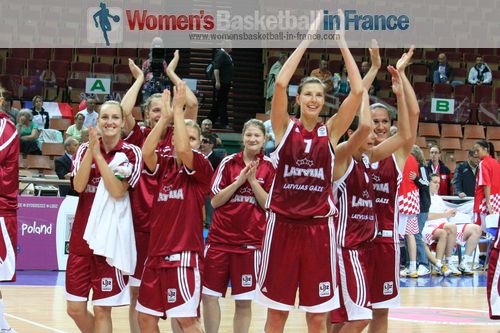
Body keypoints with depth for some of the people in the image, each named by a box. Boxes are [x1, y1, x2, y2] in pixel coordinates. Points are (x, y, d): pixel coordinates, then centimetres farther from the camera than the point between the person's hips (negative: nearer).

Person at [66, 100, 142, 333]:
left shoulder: (131, 153, -3)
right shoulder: (85, 150, 7)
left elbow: (117, 191, -17)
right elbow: (78, 186, -9)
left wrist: (98, 155, -16)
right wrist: (91, 149, -15)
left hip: (111, 239, -4)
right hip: (81, 237, 4)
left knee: (101, 311, -1)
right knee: (75, 309, 5)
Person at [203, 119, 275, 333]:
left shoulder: (269, 167, 2)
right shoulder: (229, 162, 3)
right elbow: (215, 201, -2)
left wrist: (252, 181, -12)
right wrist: (240, 180, -11)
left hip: (250, 241, -1)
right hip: (220, 238, 1)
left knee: (244, 302, 3)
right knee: (209, 295, 1)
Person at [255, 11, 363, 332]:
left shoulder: (331, 131, 4)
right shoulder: (285, 127, 2)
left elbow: (358, 91, -7)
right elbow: (280, 83, -13)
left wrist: (341, 42, -6)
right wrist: (309, 38, -12)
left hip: (319, 227, 1)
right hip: (283, 223, -1)